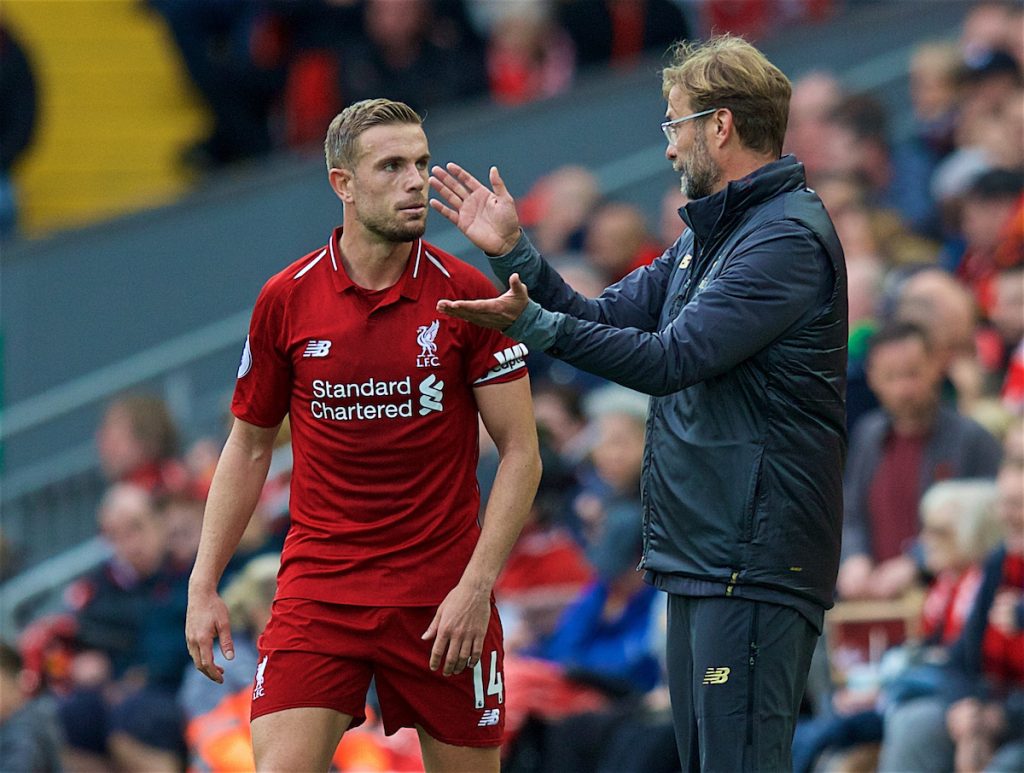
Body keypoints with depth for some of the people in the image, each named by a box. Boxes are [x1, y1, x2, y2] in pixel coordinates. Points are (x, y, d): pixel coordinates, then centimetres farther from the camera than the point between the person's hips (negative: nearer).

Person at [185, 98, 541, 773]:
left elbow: (520, 452, -2)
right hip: (317, 586, 0)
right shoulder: (286, 301, 1)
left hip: (442, 602, 0)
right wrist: (204, 584, 6)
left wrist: (476, 587, -12)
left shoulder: (467, 297, -3)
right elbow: (249, 447, 12)